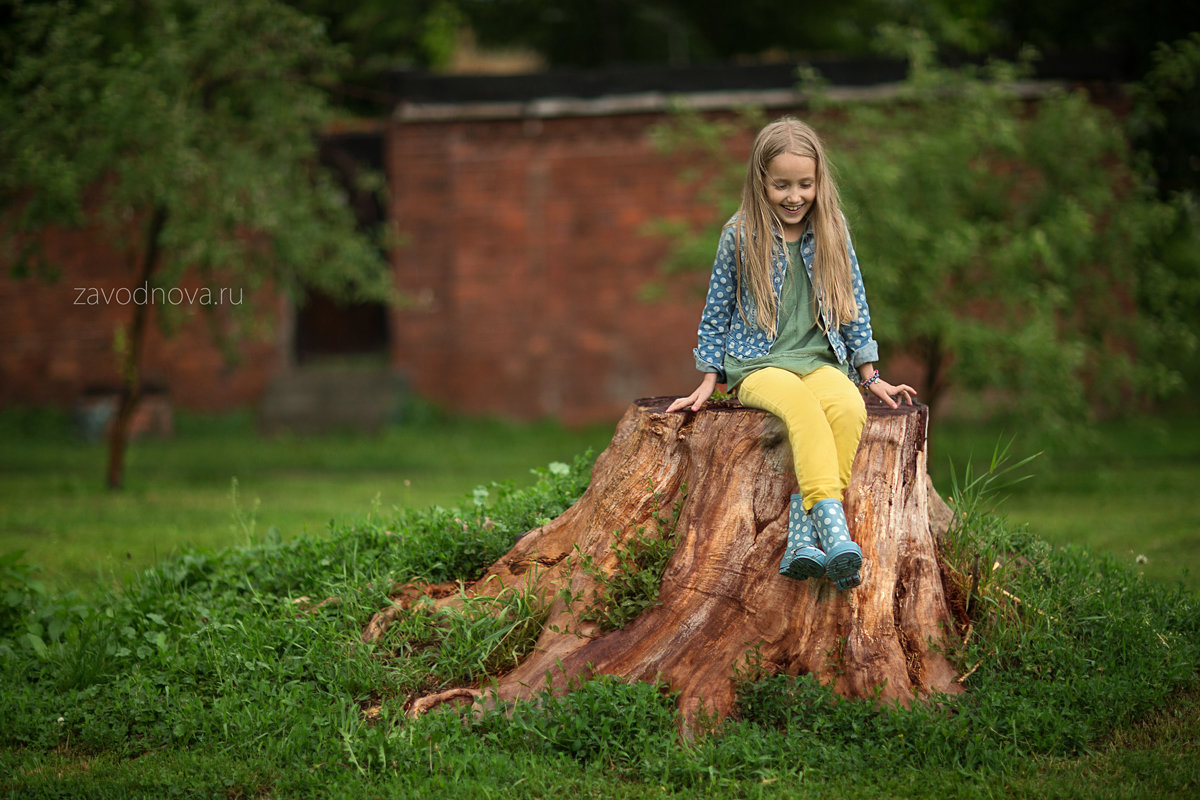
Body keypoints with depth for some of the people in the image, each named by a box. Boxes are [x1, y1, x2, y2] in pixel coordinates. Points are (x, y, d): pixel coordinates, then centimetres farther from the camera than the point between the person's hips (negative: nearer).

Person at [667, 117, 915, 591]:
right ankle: (834, 531, -50)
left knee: (849, 408, -34)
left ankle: (801, 539, -37)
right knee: (800, 402, -38)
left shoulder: (832, 233, 8)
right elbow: (717, 311, 10)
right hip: (757, 365, -2)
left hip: (821, 360, 3)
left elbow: (854, 306, 16)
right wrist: (708, 383, 8)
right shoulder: (740, 236, 2)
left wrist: (871, 376, 14)